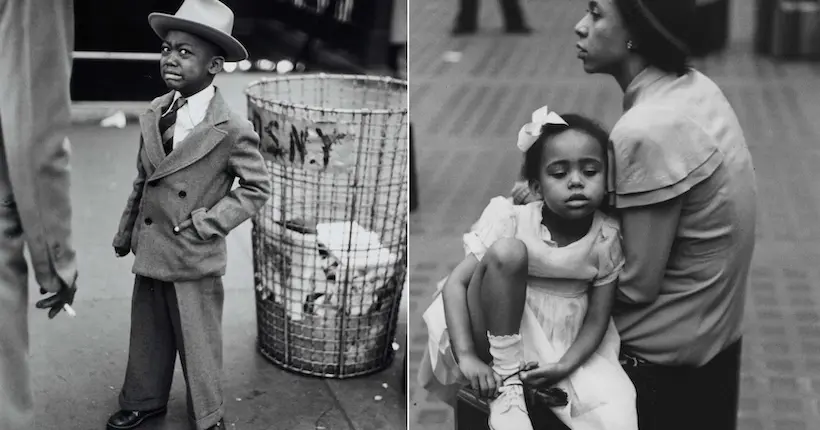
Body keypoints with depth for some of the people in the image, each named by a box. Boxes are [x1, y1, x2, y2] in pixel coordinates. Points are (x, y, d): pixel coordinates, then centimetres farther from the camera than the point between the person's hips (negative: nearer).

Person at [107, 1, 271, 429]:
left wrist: (206, 222, -14)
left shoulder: (232, 131, -18)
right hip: (149, 251, 5)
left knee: (198, 345, 9)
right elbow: (141, 180, 10)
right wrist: (126, 233, 14)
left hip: (194, 259, -5)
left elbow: (257, 188, -8)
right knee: (147, 336, 19)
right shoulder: (155, 112, -1)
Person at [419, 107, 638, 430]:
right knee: (507, 251, -31)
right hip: (500, 334, 0)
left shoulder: (606, 239, -9)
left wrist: (564, 366, -22)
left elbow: (597, 321, -6)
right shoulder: (511, 221, -15)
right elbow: (456, 284, -15)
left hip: (569, 348, 0)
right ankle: (505, 383, -21)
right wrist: (467, 356, -26)